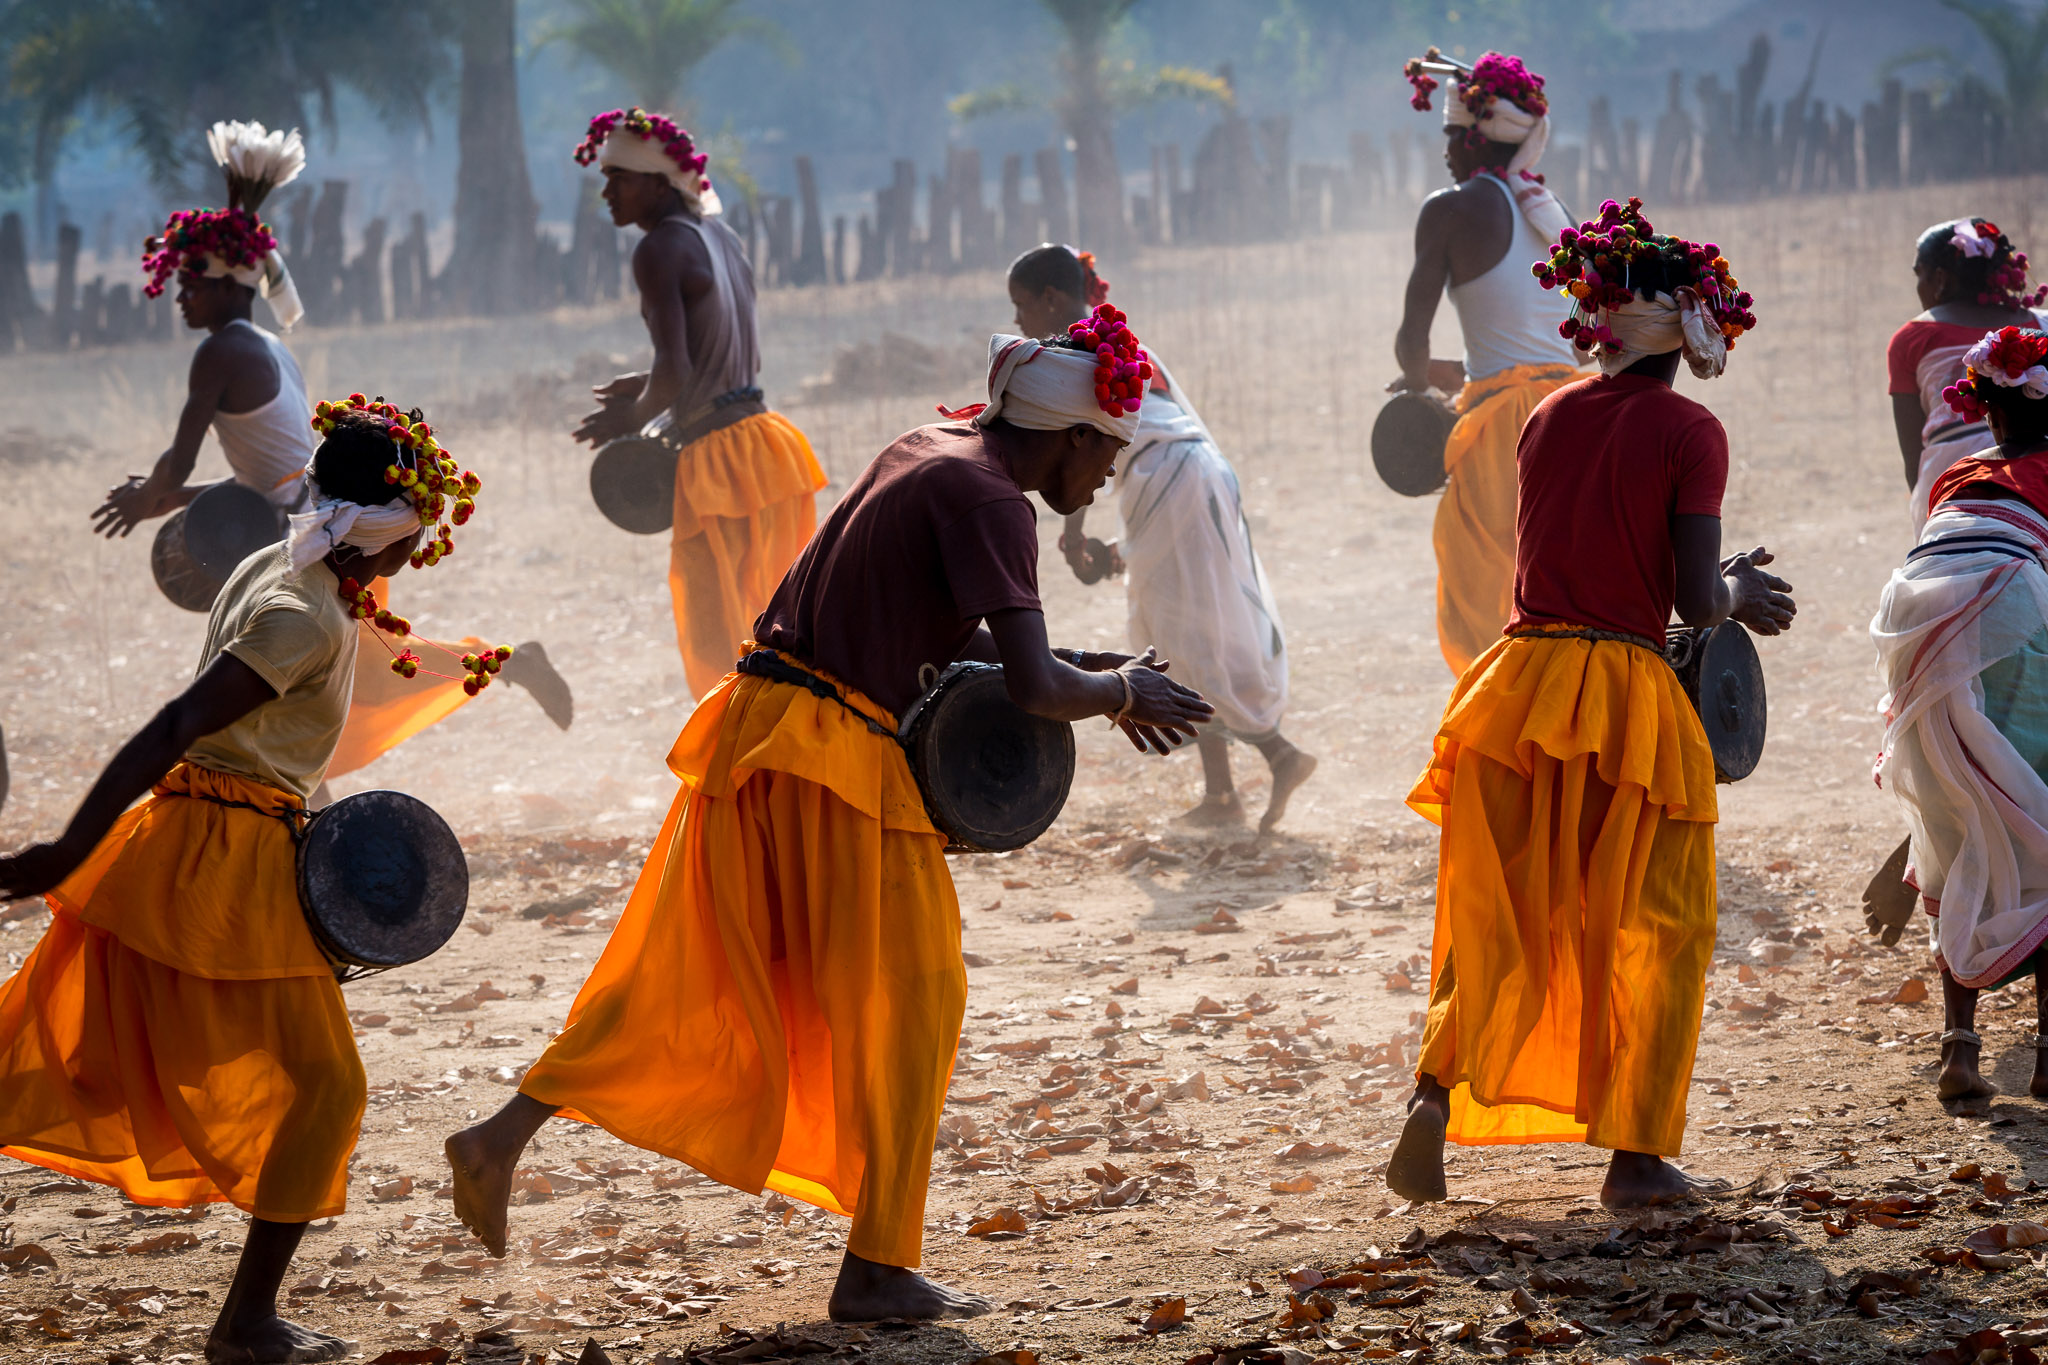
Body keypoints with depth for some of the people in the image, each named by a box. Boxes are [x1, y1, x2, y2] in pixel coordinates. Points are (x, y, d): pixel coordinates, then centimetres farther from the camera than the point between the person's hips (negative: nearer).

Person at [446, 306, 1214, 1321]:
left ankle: (503, 1139, 10)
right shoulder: (988, 499, -13)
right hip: (840, 761, -9)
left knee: (680, 982, 14)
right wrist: (1118, 691, -2)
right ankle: (876, 1270, 7)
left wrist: (1086, 675, 15)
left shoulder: (930, 452, 15)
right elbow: (1032, 687, -21)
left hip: (759, 727, 9)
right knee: (905, 1001, 3)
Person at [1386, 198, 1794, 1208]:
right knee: (1654, 932, 10)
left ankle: (1436, 1097, -4)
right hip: (1629, 698, -4)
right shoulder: (1689, 433, -6)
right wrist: (1735, 591, 13)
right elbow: (1693, 603, -11)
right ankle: (1636, 1155, 9)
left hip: (1522, 677, 4)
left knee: (1498, 923, 14)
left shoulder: (1549, 417, 10)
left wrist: (1728, 585, 27)